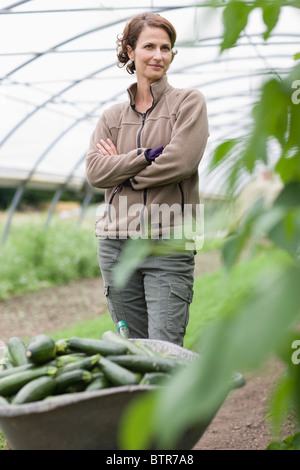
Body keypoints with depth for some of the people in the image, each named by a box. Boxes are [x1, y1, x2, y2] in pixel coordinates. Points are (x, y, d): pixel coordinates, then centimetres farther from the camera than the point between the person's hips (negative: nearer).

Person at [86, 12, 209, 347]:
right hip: (116, 242, 4)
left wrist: (123, 173, -2)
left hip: (169, 243, -4)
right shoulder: (112, 116, 15)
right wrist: (148, 155, -10)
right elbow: (95, 171, 0)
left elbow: (181, 161, -11)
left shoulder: (189, 102, 4)